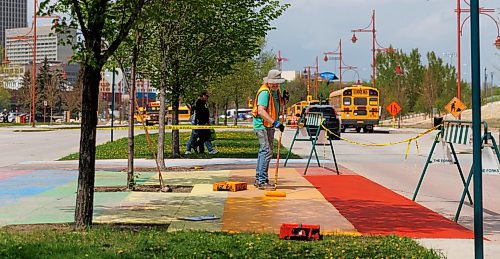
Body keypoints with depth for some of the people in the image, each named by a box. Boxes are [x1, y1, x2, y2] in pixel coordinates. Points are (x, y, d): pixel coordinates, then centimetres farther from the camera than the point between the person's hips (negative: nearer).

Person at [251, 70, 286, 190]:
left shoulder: (276, 91, 12)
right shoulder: (264, 92, -18)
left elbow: (278, 107, 25)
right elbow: (261, 111, -28)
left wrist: (284, 100, 3)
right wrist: (275, 123, -34)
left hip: (269, 126, 10)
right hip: (262, 125, -10)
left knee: (264, 151, 15)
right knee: (266, 151, -14)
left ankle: (258, 179, 24)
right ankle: (262, 181, -14)